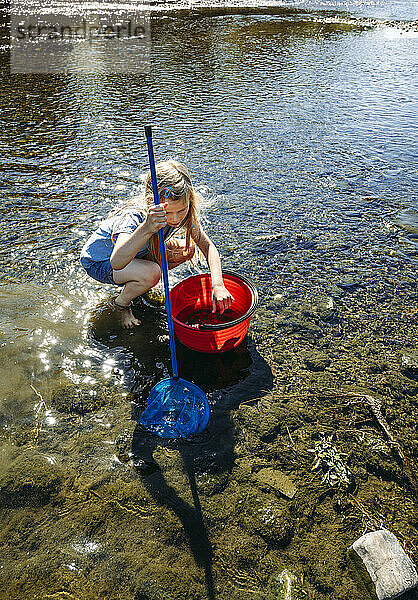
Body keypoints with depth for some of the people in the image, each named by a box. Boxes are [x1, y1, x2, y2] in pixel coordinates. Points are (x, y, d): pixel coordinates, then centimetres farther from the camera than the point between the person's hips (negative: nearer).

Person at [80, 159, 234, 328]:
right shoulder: (134, 217, -38)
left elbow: (208, 246, -18)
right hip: (98, 262, -6)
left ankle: (132, 285, 9)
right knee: (151, 273, -34)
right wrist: (146, 229, -68)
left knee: (186, 249, -7)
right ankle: (121, 303, -1)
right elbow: (116, 263, -54)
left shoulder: (183, 212, -21)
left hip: (136, 254, 7)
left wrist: (218, 285, -33)